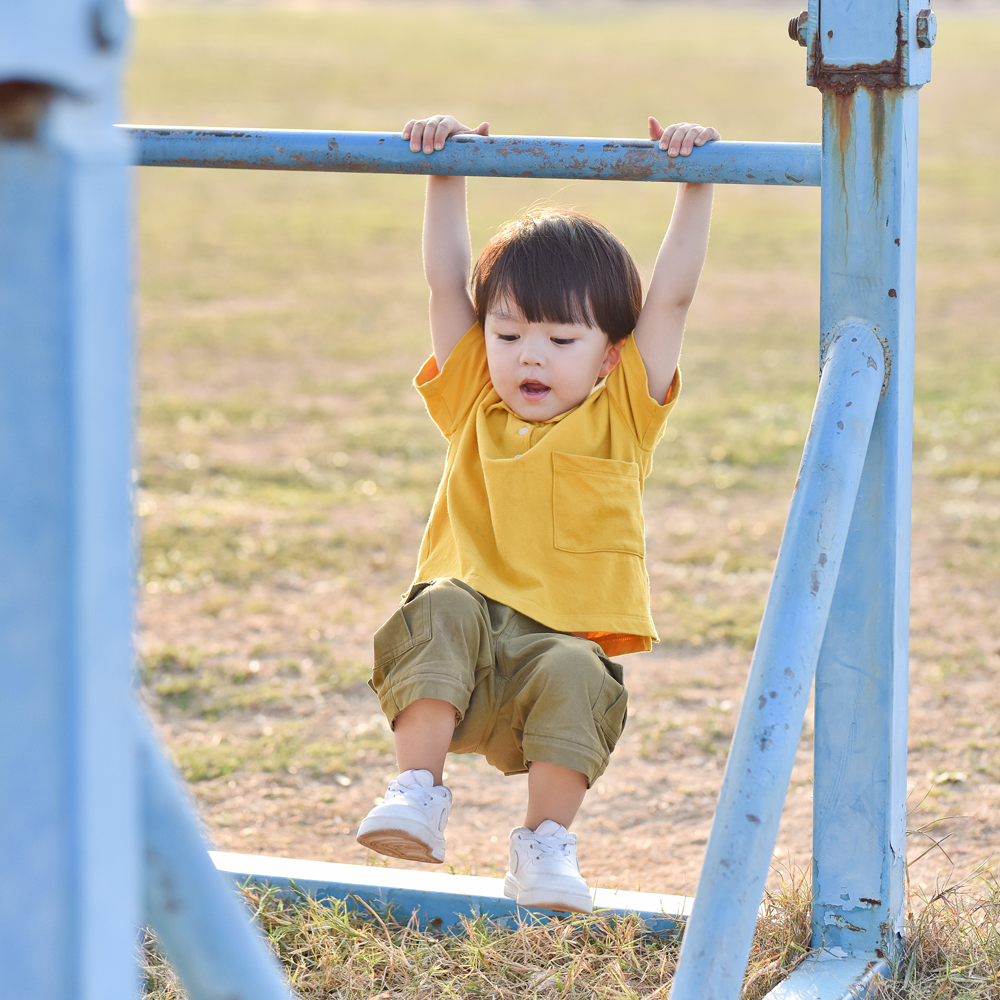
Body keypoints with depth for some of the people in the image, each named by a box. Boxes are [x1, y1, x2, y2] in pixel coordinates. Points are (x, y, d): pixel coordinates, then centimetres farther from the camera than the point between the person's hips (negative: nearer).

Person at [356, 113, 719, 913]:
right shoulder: (474, 406, 13)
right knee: (443, 609, -31)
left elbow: (672, 298, 4)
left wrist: (695, 184, 2)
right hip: (468, 636, 1)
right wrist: (446, 172, 11)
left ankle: (546, 846, -18)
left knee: (574, 678, -34)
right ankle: (417, 794, -28)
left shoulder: (621, 420, 8)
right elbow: (446, 280, 12)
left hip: (564, 642, -1)